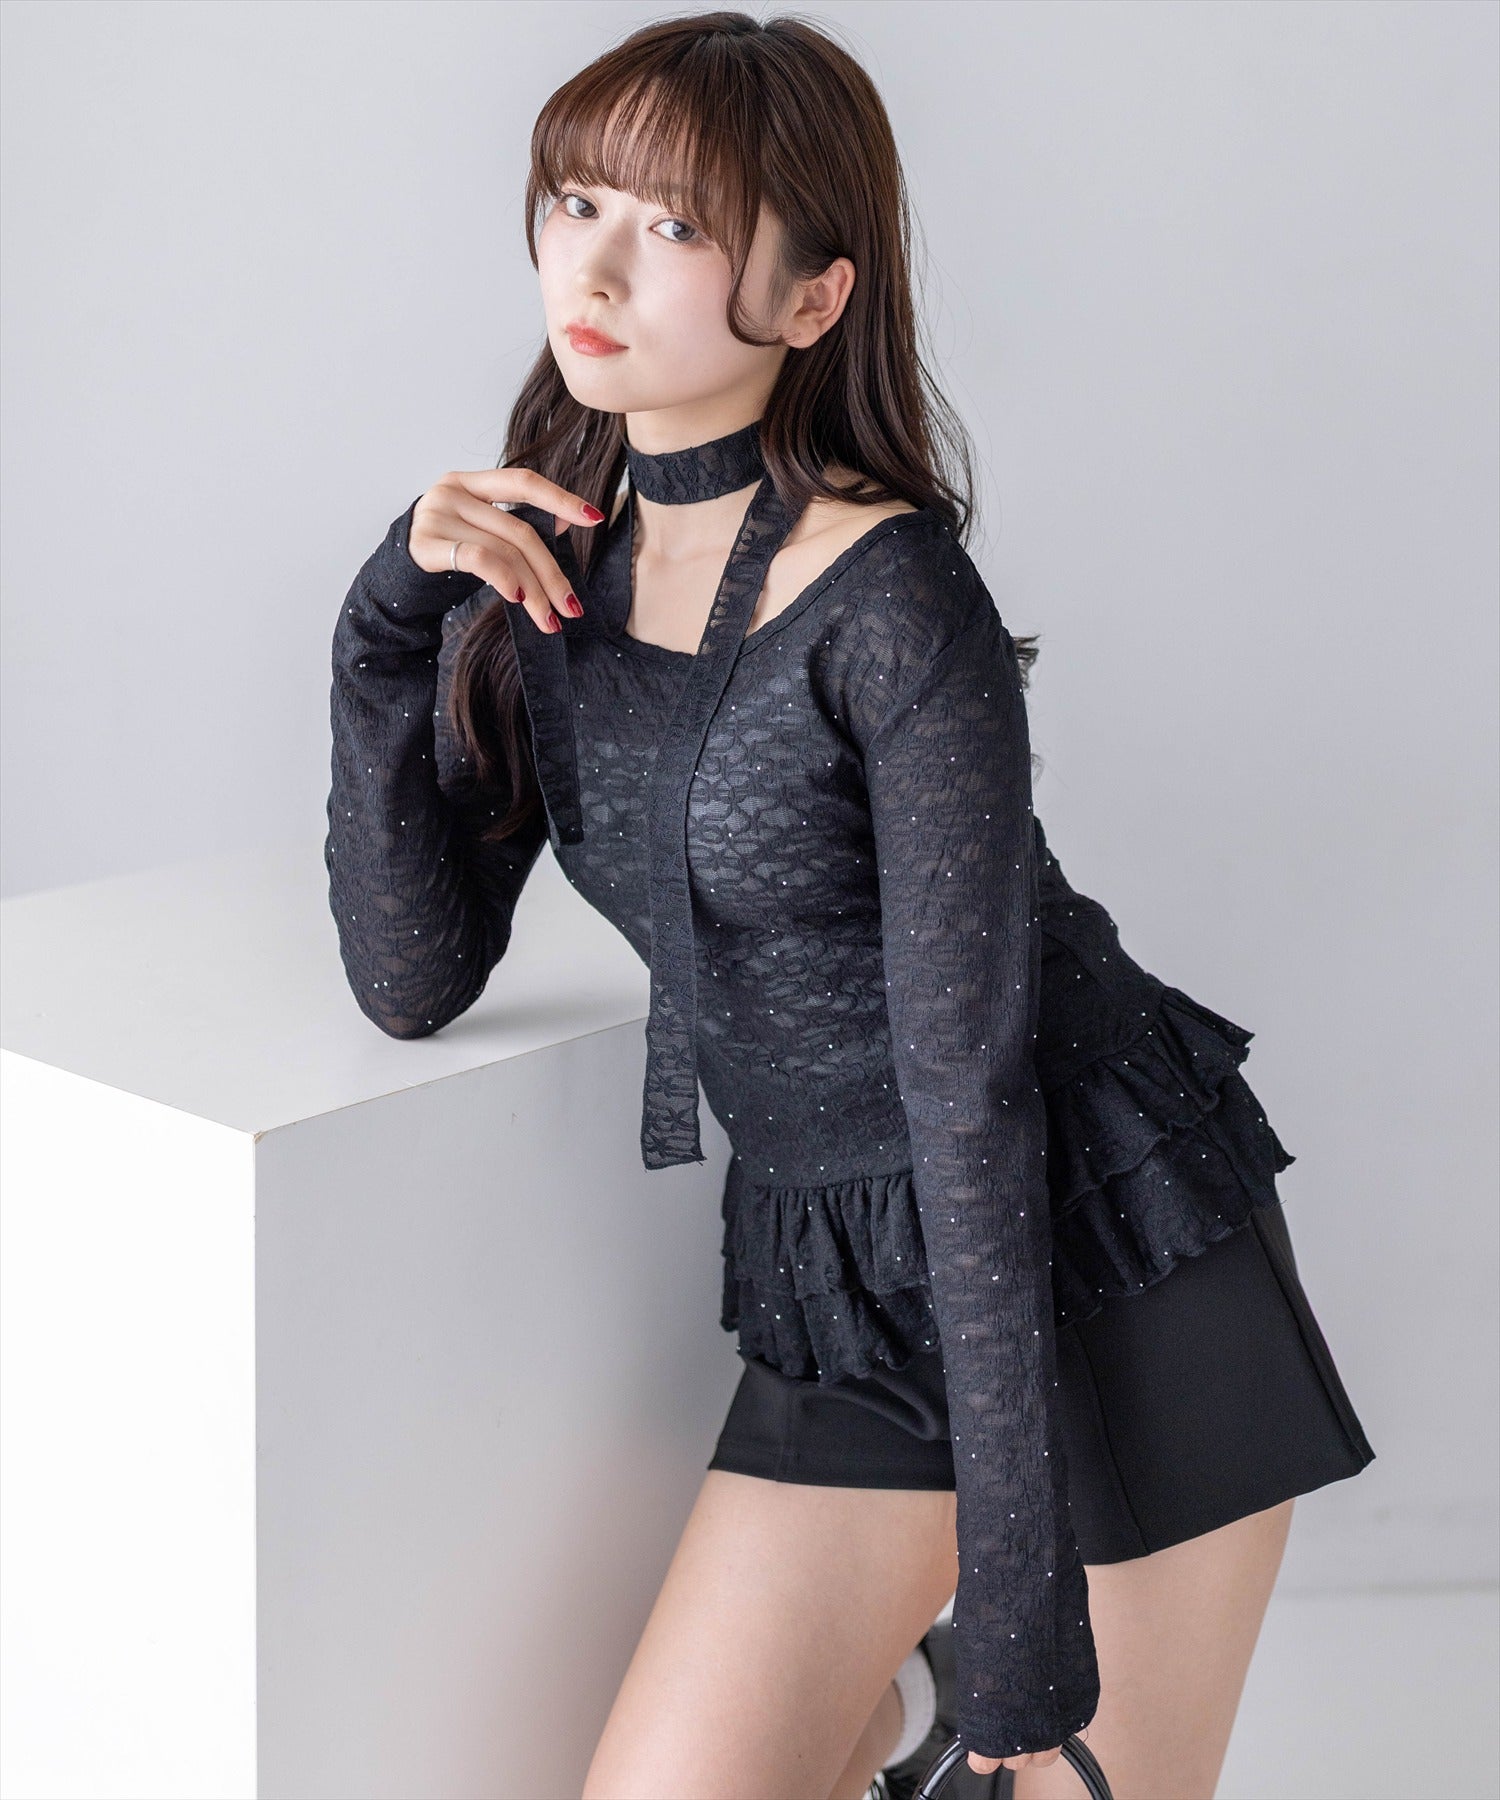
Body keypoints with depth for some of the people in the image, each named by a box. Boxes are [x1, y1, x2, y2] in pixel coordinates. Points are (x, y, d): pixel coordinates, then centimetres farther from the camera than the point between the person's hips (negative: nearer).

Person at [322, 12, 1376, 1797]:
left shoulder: (891, 604, -19)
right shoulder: (549, 562, 1)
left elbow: (973, 1079, -20)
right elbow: (413, 977, -2)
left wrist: (1022, 1586, -20)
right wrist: (393, 618, -14)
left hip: (1106, 1257, -5)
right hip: (844, 1287, 5)